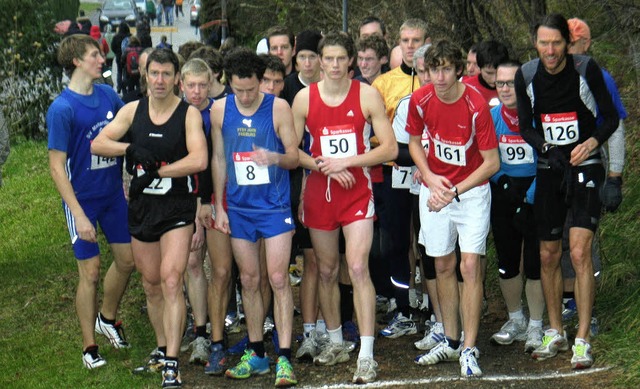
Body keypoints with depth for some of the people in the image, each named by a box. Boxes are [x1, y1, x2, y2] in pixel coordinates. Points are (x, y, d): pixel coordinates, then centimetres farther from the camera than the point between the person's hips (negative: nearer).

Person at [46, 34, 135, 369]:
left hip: (115, 193, 6)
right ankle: (89, 346, 16)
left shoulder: (108, 95, 0)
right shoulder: (62, 109, -17)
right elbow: (57, 167, -17)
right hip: (83, 200, -6)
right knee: (90, 272, 1)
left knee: (127, 259, 13)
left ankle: (107, 317, 38)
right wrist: (78, 214, -20)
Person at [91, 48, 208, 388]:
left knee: (171, 280, -16)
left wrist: (155, 171, -18)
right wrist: (130, 148, -16)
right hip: (141, 207, 5)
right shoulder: (133, 110, 6)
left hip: (177, 207, -5)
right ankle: (161, 350, 31)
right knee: (151, 285, 14)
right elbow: (97, 144, 0)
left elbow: (199, 160, -20)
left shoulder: (189, 114, -6)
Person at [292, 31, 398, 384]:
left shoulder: (367, 95, -3)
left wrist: (346, 161, -14)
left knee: (358, 268, -14)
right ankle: (336, 344, 29)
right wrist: (323, 166, -11)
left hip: (357, 190, -3)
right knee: (326, 270, 12)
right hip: (318, 192, 3)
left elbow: (390, 148, -5)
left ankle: (366, 355, -12)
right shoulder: (304, 98, 1)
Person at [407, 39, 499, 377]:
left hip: (472, 191, -4)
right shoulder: (420, 100, -8)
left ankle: (469, 350, -5)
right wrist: (430, 177, -5)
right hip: (434, 189, 4)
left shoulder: (476, 105, -20)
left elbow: (492, 163, -15)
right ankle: (450, 341, 23)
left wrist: (454, 191, -18)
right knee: (443, 266, 10)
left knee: (470, 266, -10)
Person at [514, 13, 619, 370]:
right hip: (549, 169, 4)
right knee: (549, 255, 9)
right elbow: (526, 127, 7)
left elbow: (611, 118, -2)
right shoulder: (526, 76, -2)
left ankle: (582, 342, -9)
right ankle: (556, 334, 24)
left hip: (585, 166, -4)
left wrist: (592, 142, -20)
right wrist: (546, 147, -12)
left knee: (580, 251, -14)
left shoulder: (586, 69, -11)